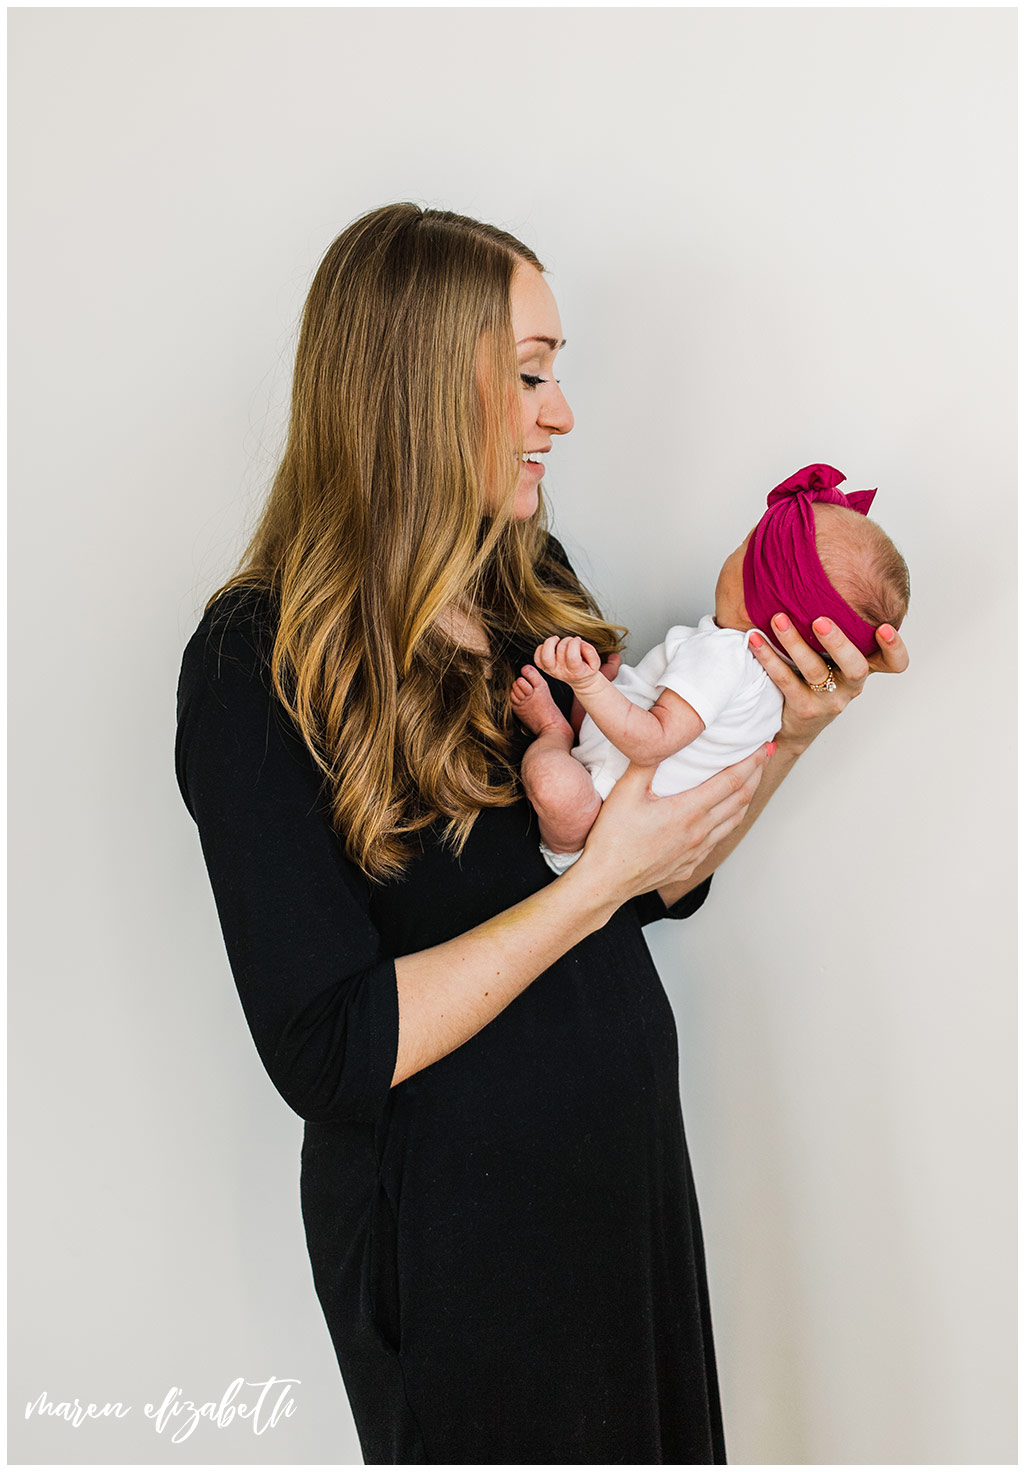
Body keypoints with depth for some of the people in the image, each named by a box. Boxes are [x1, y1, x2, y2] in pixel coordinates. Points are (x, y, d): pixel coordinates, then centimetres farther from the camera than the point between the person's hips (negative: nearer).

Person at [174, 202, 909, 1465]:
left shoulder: (534, 583, -1)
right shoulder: (261, 662, -20)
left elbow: (664, 888, 6)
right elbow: (328, 1056, -23)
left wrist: (783, 739, -10)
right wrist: (598, 878, -24)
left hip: (630, 1158, 7)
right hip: (449, 1217, -6)